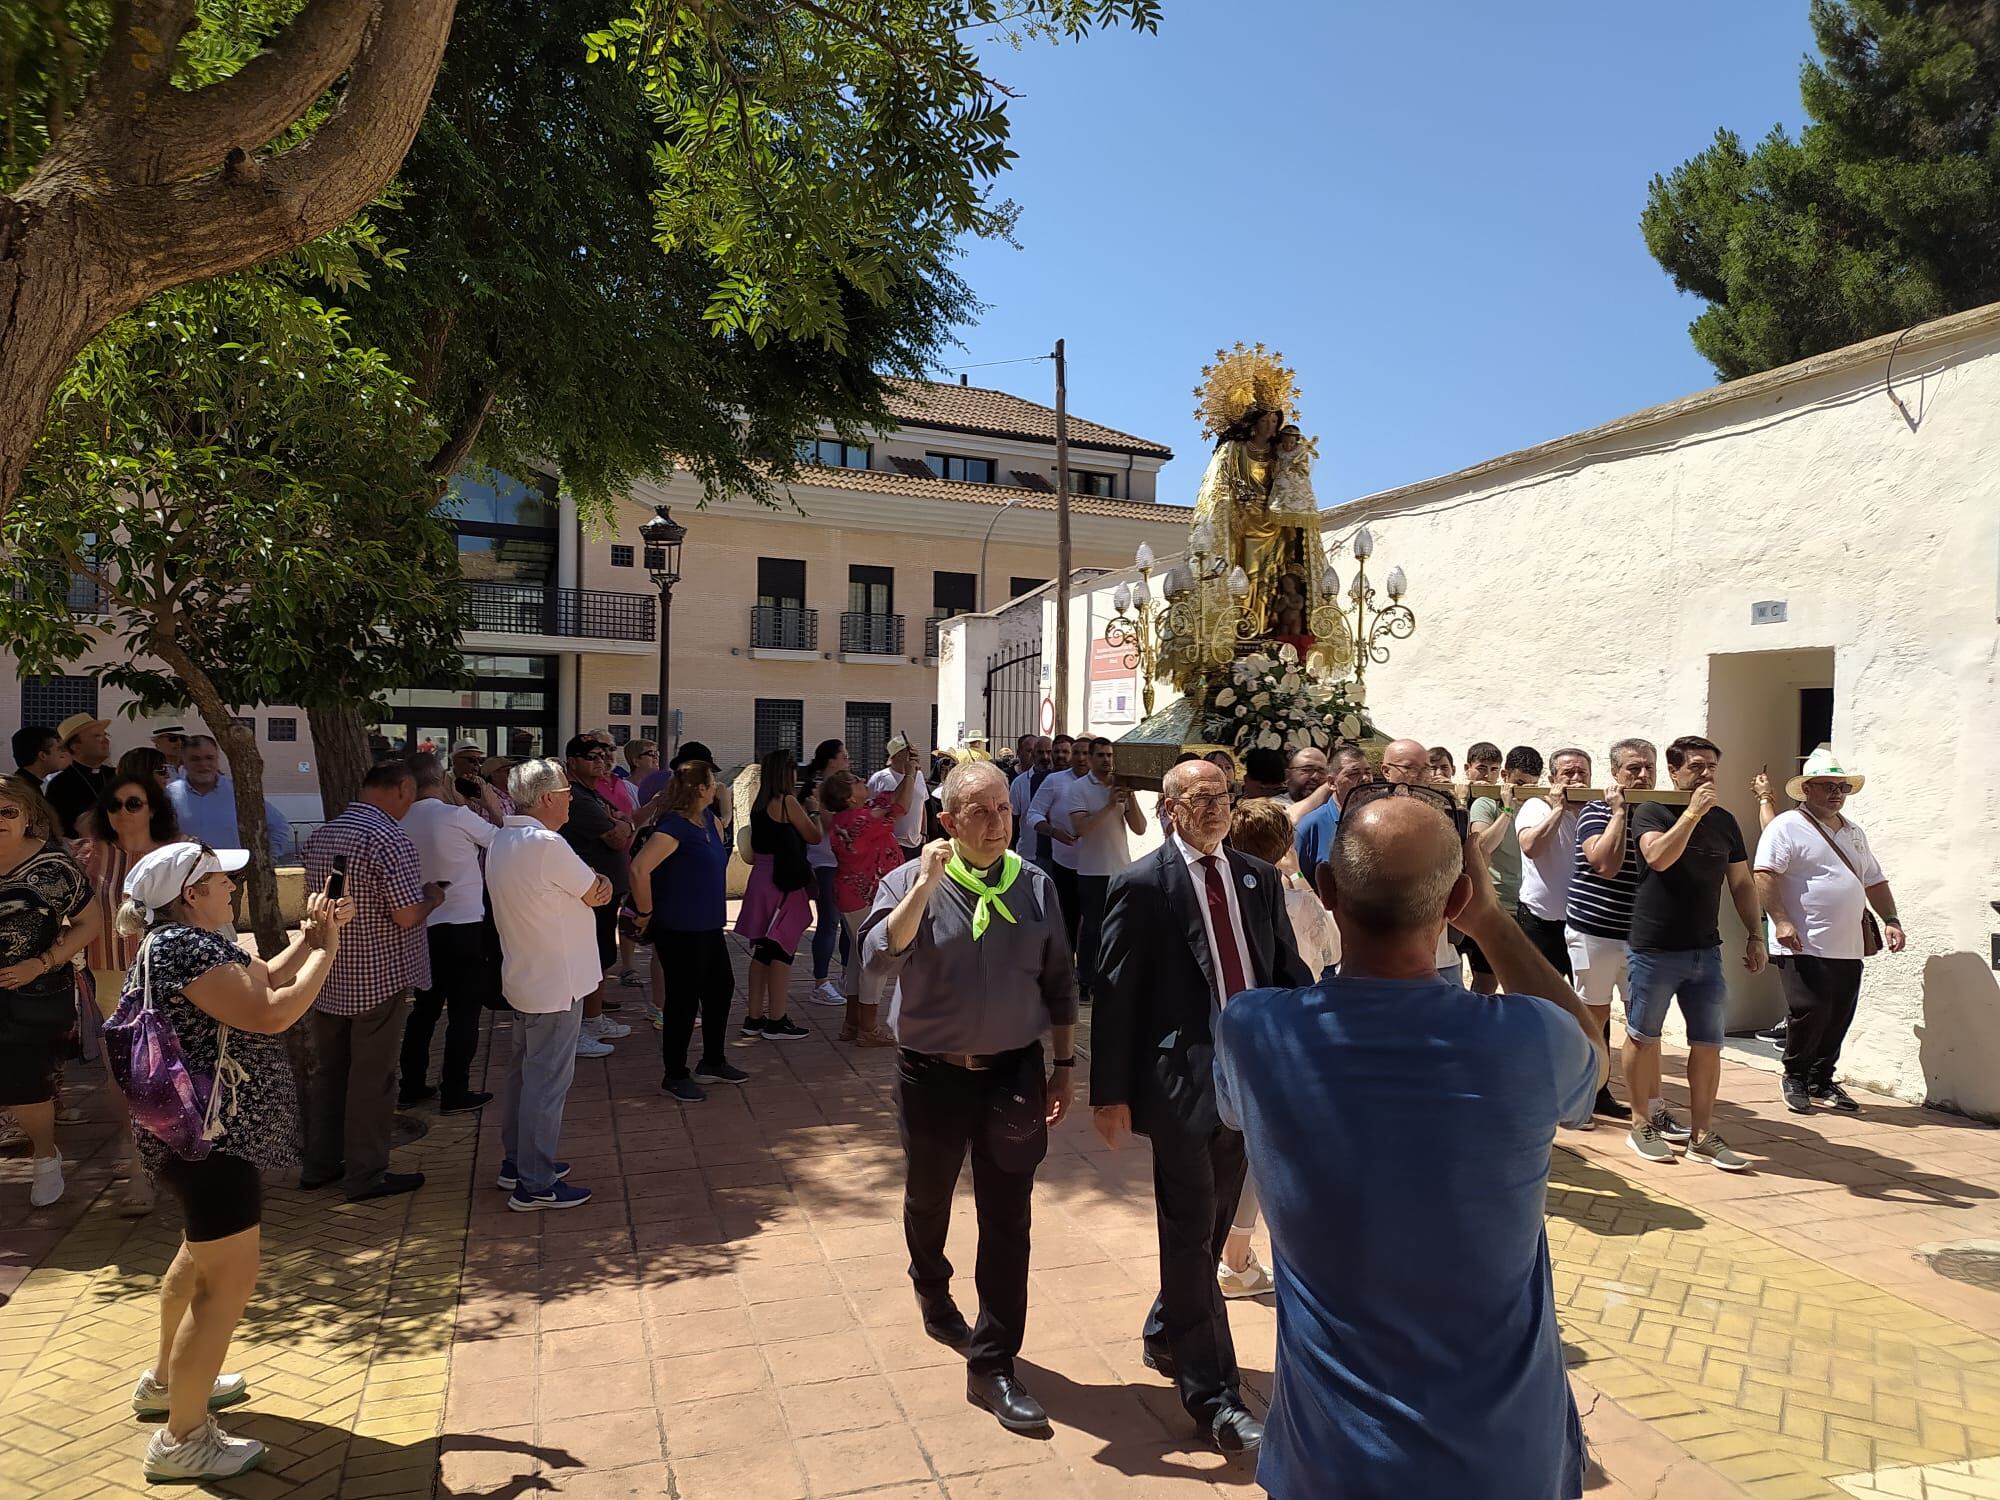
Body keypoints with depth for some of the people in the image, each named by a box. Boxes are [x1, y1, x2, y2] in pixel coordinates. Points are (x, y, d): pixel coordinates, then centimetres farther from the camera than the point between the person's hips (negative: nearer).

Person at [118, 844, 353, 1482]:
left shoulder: (189, 939, 8)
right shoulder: (184, 948, -24)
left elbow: (261, 982, 15)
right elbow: (270, 1013, -30)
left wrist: (309, 938, 1)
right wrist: (325, 950, -18)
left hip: (204, 1128, 11)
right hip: (207, 1136, -11)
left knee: (203, 1253, 28)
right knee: (229, 1282, -4)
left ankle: (166, 1381, 46)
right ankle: (182, 1439, 8)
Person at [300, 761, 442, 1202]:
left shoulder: (320, 835, 7)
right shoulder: (390, 840, -20)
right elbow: (408, 916, -22)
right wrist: (432, 898, -3)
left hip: (327, 977, 8)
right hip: (379, 979, -8)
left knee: (328, 1070, 17)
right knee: (372, 1077, 3)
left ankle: (319, 1164, 28)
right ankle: (365, 1175, 12)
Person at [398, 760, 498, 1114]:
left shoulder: (402, 824, 0)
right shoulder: (456, 815, -16)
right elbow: (497, 839, -3)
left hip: (422, 928, 6)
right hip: (464, 928, -6)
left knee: (425, 1007, 19)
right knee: (463, 1012, 4)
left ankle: (411, 1087, 26)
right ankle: (454, 1093, 7)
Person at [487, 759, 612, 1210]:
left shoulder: (501, 842, 7)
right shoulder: (547, 845, -24)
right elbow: (597, 894, -13)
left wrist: (595, 882, -7)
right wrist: (601, 882, 6)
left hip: (524, 978, 10)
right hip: (556, 985, -10)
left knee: (523, 1071, 20)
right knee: (547, 1083, -1)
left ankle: (516, 1162, 33)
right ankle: (535, 1185, 7)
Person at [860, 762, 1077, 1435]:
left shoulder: (1035, 886, -1)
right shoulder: (910, 882, -7)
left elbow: (1059, 981, 6)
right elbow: (879, 961, -24)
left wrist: (1064, 1063, 6)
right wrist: (925, 886, -29)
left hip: (1013, 1075, 1)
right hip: (933, 1075, 0)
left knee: (1007, 1221, 2)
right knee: (927, 1201, 21)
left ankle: (992, 1365, 15)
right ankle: (933, 1295, 51)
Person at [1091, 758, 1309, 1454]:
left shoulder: (1259, 878, 7)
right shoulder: (1141, 885, -9)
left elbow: (1288, 971, 8)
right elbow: (1114, 996, -9)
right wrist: (1110, 1094, -9)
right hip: (1182, 1078, -5)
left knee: (1211, 1225, 18)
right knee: (1192, 1235, 2)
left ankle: (1165, 1336, 41)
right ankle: (1213, 1395, 14)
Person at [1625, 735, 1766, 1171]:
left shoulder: (1724, 820, 10)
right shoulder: (1651, 813, -5)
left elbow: (1742, 883, 15)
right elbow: (1658, 857, -24)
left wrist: (1755, 935, 9)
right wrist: (1693, 813, -21)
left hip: (1705, 950, 5)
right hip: (1654, 950, -4)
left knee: (1708, 1042, 5)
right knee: (1644, 1036, 6)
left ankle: (1702, 1136, 13)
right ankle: (1643, 1123, 19)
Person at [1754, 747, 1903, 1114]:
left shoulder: (1854, 833, 19)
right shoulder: (1787, 827, -6)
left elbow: (1874, 881, 24)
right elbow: (1765, 875, -16)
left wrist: (1891, 920, 12)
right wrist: (1781, 920, -23)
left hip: (1849, 949, 7)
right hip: (1805, 947, -7)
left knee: (1838, 1019, 9)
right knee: (1808, 1014, -6)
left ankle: (1821, 1080, 24)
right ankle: (1794, 1078, 13)